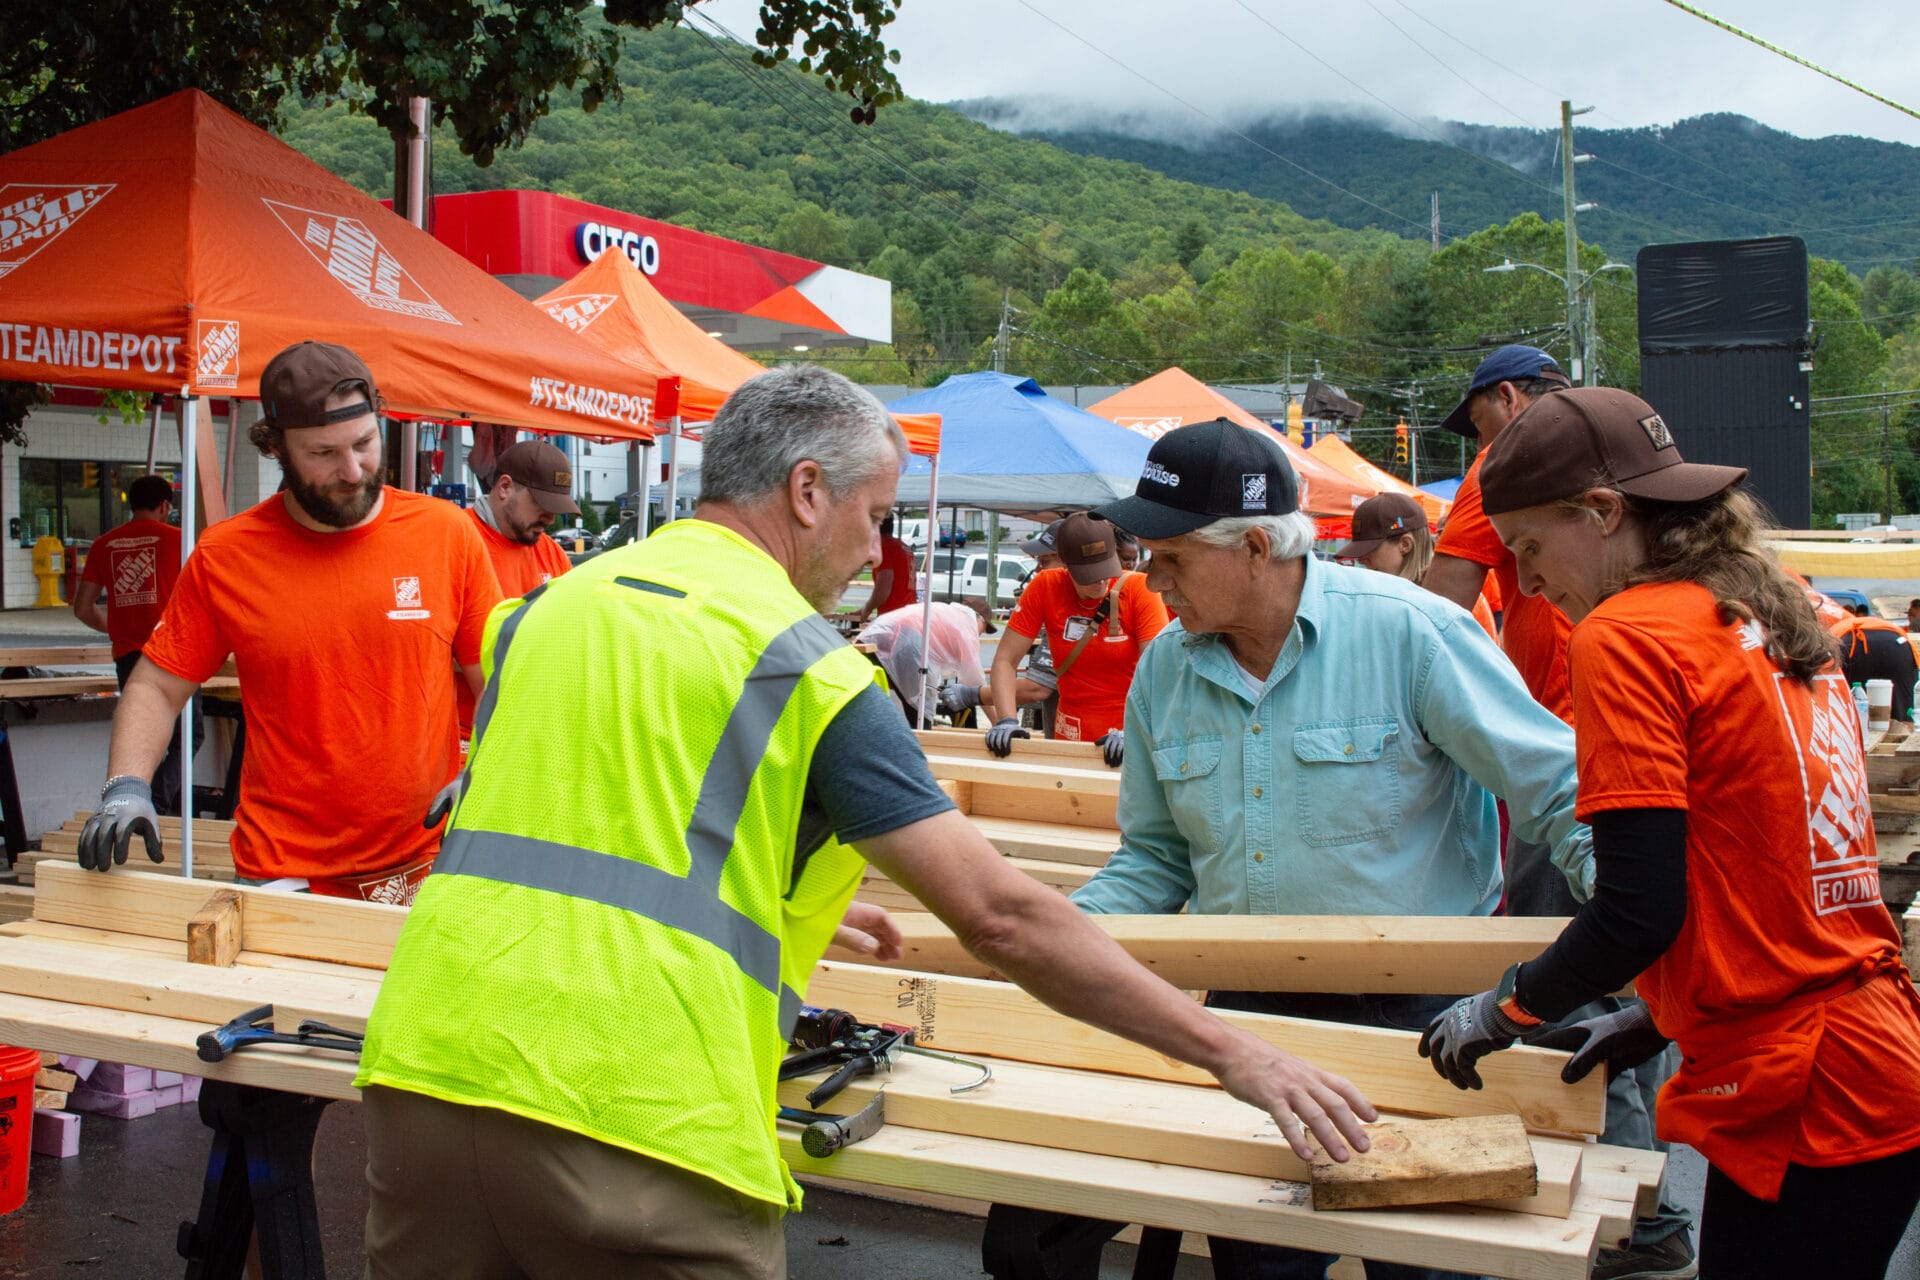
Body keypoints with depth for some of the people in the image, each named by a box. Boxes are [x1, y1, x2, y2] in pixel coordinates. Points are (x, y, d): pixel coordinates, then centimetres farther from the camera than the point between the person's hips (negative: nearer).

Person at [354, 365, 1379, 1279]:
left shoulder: (545, 606, 14)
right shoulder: (808, 665, -4)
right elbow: (997, 916, -8)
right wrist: (1230, 1053, 0)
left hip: (426, 1066, 7)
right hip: (633, 1120, -6)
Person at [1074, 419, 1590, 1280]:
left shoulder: (1409, 631, -15)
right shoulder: (1164, 669, 2)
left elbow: (1562, 793, -13)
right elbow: (1155, 858, 12)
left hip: (1417, 1012, -4)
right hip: (1248, 1009, 5)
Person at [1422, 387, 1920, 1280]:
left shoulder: (1627, 637, -14)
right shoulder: (1778, 627, 12)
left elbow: (1639, 910, -18)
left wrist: (1504, 1008, -3)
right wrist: (1658, 1021, 18)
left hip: (1802, 1105, -9)